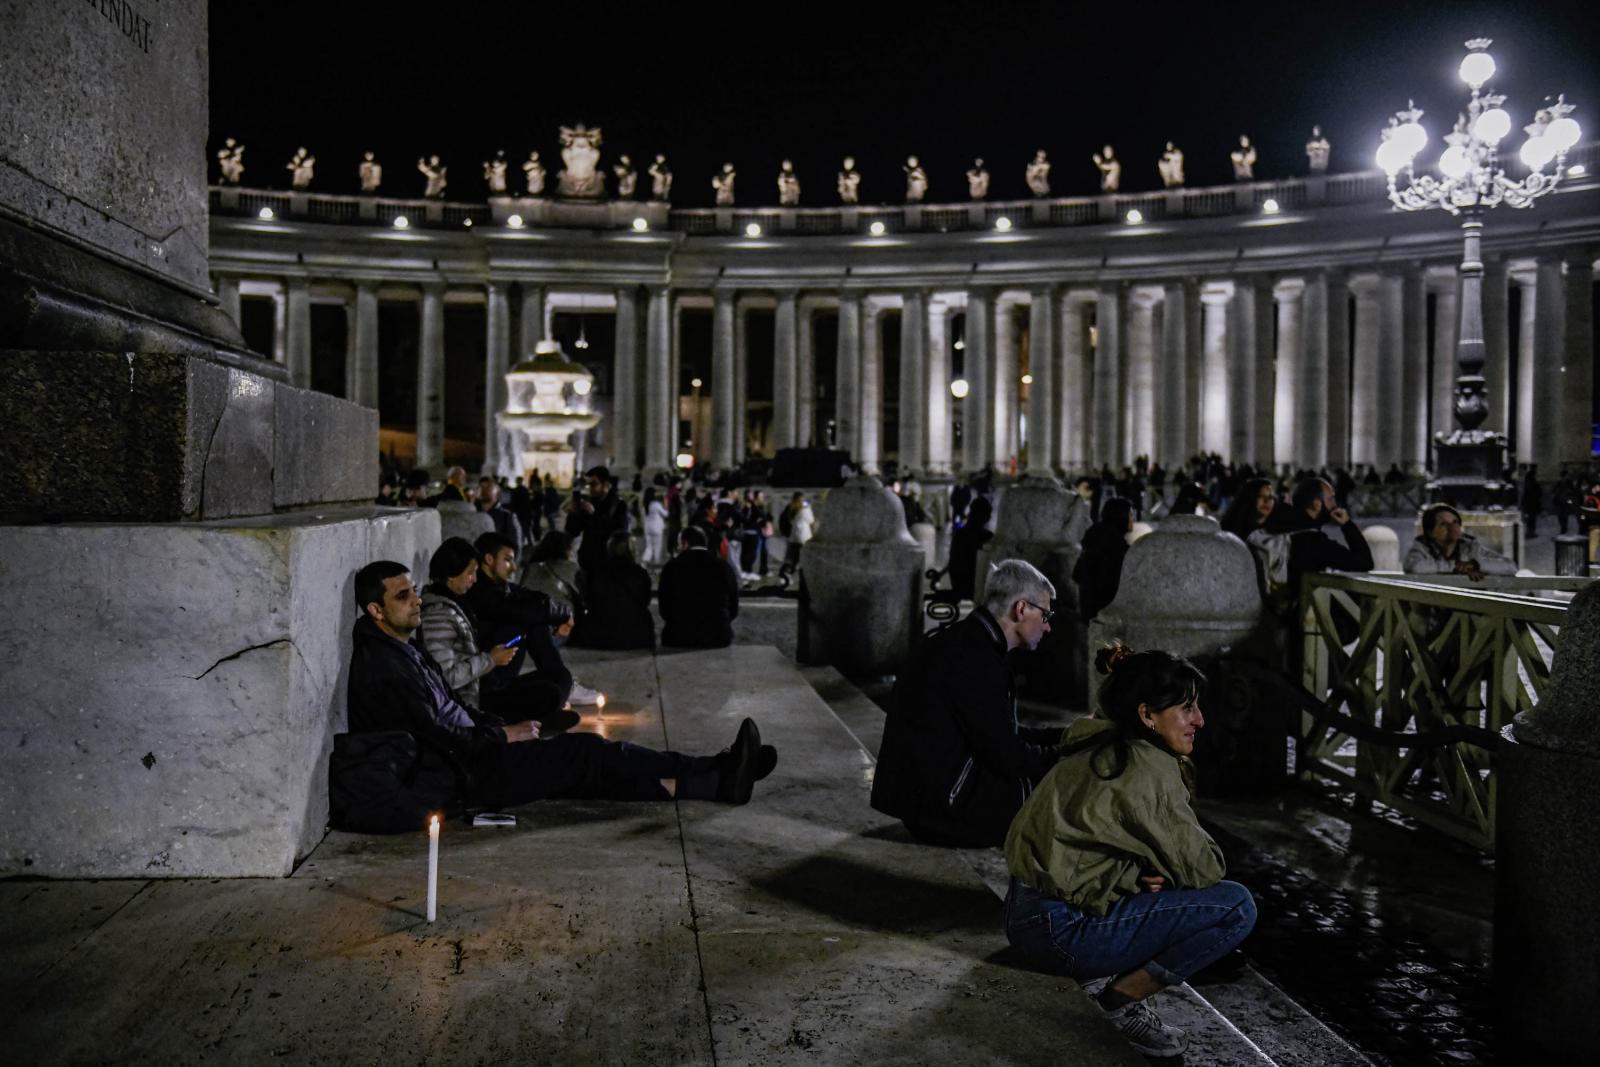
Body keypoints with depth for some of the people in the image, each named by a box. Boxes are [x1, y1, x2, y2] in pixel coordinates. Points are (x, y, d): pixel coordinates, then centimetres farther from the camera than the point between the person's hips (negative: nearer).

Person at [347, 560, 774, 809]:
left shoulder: (404, 648, 15)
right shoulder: (382, 667, -19)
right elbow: (436, 738, -23)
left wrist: (503, 725, 8)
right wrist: (505, 735, -11)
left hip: (472, 753, 10)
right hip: (463, 776, -10)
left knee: (587, 753, 0)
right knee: (583, 753, -13)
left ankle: (716, 775, -5)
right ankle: (718, 779, -8)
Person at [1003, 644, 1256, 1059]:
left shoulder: (1101, 748, 9)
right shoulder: (1147, 767, -17)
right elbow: (1204, 867, -11)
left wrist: (1140, 874, -1)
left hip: (1029, 912, 9)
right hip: (1059, 931, -9)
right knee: (1237, 907, -8)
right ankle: (1125, 997, -1)